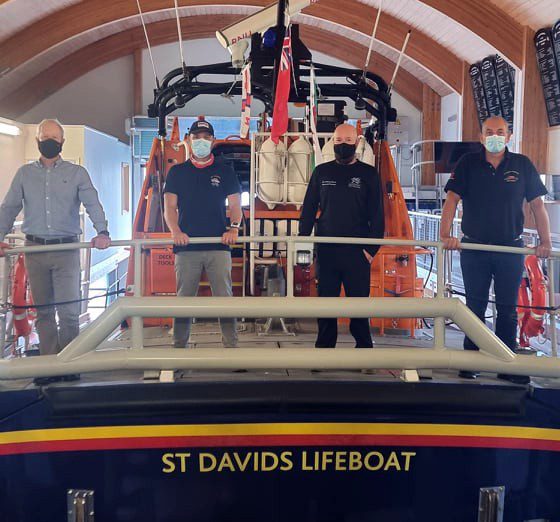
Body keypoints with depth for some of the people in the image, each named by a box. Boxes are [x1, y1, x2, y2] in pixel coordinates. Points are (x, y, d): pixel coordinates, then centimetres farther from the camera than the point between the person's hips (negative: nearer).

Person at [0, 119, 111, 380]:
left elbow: (93, 204, -5)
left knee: (69, 310, -5)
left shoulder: (77, 173, 6)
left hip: (67, 249, -2)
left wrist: (102, 232, -22)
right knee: (43, 310, 7)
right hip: (35, 249, 2)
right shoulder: (24, 174, 12)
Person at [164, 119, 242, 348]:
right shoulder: (177, 172, 14)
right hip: (186, 245, 1)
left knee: (224, 297, -4)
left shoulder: (224, 171, 13)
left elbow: (235, 204, 7)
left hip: (219, 245, -1)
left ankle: (231, 345, 0)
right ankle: (179, 346, 11)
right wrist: (175, 231, -12)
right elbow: (169, 206, 7)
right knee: (184, 298, 4)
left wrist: (233, 228, -12)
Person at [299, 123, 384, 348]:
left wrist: (372, 248, -7)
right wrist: (302, 239, 1)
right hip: (326, 250, 2)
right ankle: (324, 348, 16)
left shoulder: (368, 174, 5)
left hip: (357, 251, -2)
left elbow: (377, 215, 2)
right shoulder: (322, 172, 11)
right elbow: (309, 208, 12)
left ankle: (364, 347, 13)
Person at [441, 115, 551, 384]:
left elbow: (537, 204, 4)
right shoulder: (468, 163, 1)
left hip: (511, 248, 1)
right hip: (474, 248, 0)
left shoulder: (522, 165, 3)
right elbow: (452, 199, -6)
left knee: (508, 308, 6)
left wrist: (545, 242, -4)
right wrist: (445, 234, -19)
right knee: (475, 306, 6)